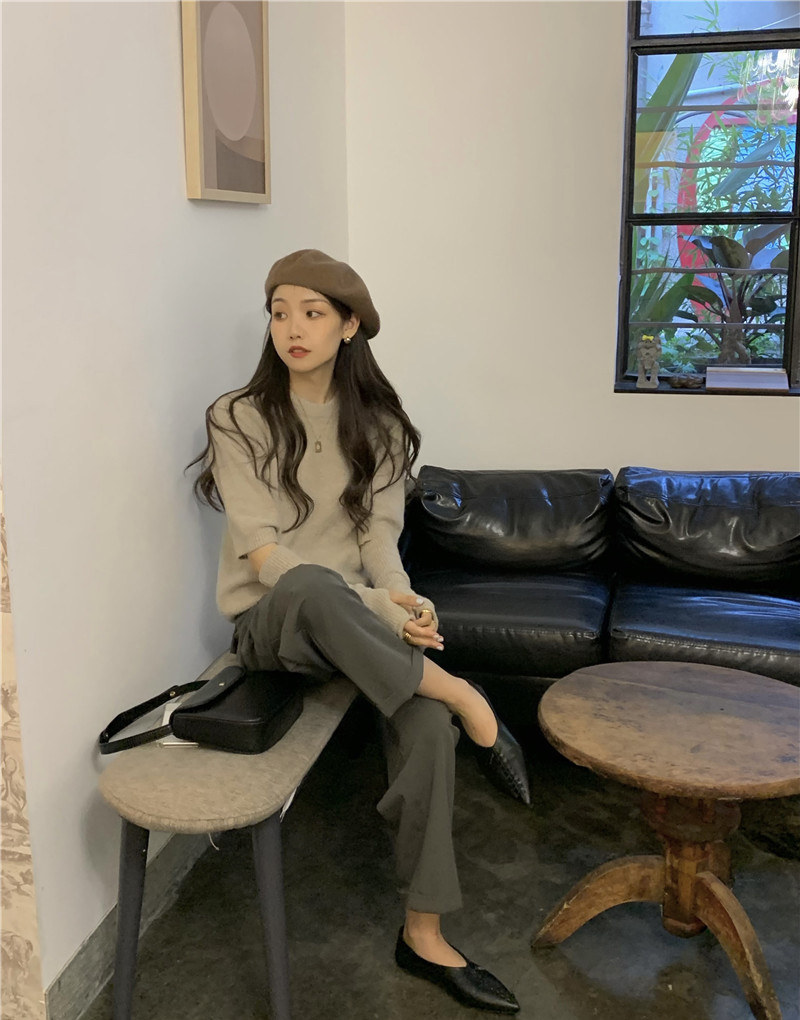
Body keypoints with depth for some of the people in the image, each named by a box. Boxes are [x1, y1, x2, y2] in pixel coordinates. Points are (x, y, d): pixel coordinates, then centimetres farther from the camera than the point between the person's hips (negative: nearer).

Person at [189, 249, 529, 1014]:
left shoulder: (375, 423, 6)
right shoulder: (237, 419, -7)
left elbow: (379, 534, 0)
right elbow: (265, 555, -14)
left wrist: (398, 595, -23)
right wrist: (372, 605, -24)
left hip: (353, 621, 4)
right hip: (269, 620, -3)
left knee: (427, 724, -24)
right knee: (310, 587, -41)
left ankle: (423, 936, -8)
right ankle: (462, 697, -24)